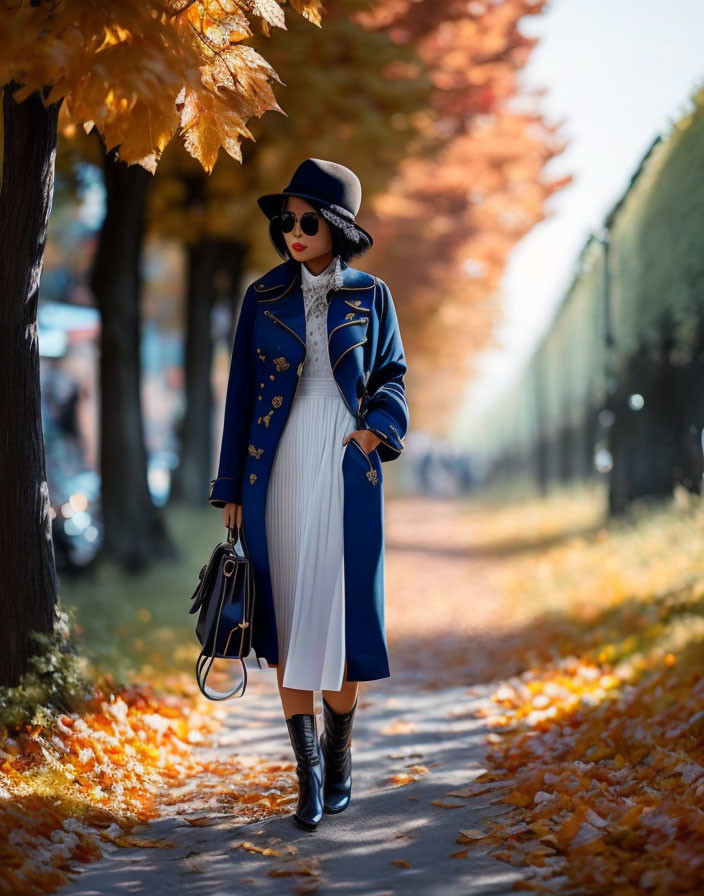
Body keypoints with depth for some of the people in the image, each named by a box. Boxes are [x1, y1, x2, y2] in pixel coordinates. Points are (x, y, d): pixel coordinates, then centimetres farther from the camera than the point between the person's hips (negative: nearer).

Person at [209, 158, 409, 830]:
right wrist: (231, 488, 4)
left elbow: (392, 376, 11)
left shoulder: (369, 296, 4)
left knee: (343, 607, 0)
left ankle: (338, 752, 19)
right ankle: (308, 771, 6)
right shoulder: (264, 297, 5)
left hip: (347, 472, -1)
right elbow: (241, 393, 7)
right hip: (279, 472, 1)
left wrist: (377, 427, -11)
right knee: (287, 614, 0)